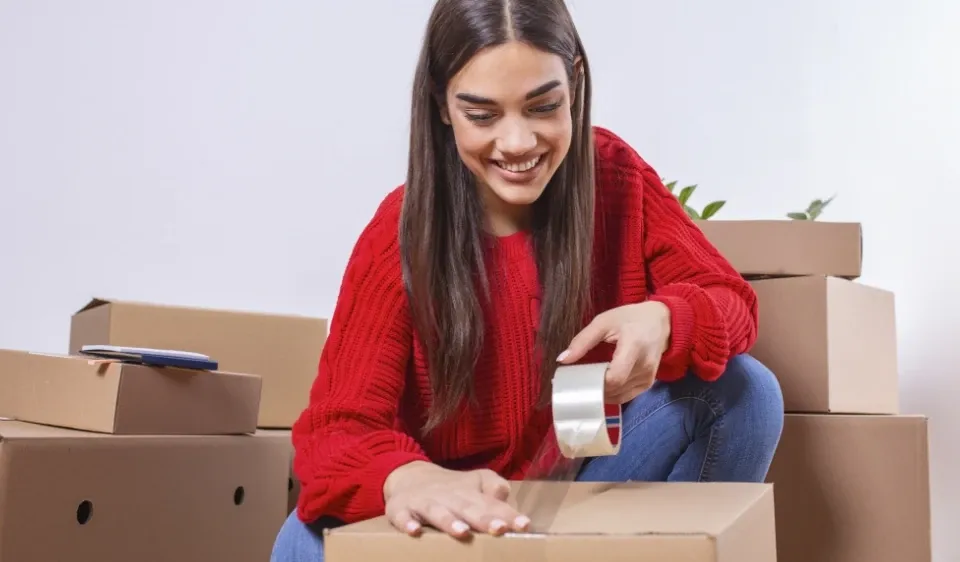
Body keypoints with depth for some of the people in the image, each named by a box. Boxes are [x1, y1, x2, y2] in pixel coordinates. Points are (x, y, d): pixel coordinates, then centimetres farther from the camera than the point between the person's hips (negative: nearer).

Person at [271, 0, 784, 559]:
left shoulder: (616, 176, -11)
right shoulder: (402, 234, -18)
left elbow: (732, 302, -11)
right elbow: (336, 428, -26)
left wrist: (664, 320, -37)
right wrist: (405, 477, -52)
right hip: (462, 515, -2)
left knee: (746, 389, -20)